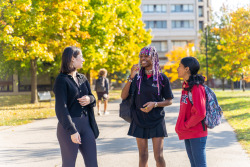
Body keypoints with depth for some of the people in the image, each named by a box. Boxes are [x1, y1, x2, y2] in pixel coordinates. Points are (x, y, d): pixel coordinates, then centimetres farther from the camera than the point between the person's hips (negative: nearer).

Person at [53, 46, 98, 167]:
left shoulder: (82, 78, 13)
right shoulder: (62, 80, -9)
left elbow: (92, 97, 20)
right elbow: (61, 108, -14)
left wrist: (89, 99, -6)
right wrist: (72, 131, -19)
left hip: (85, 124, 7)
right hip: (68, 125, -7)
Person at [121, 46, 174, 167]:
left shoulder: (162, 78, -3)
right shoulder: (137, 77, 3)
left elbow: (169, 101, 2)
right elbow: (123, 96, -4)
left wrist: (155, 104, -16)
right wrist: (131, 77, -14)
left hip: (156, 121, -2)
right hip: (139, 120, 2)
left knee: (159, 156, -4)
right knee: (143, 157, 7)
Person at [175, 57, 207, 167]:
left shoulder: (196, 88, -17)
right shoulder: (186, 85, 11)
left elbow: (200, 113, -23)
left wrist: (186, 125, -14)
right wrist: (180, 126, 8)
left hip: (197, 133, -9)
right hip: (188, 134, 9)